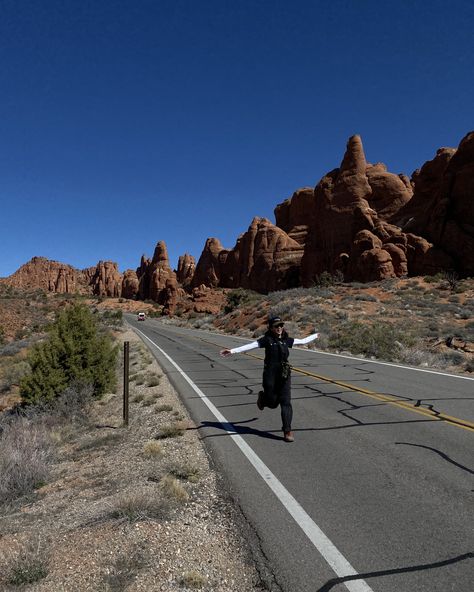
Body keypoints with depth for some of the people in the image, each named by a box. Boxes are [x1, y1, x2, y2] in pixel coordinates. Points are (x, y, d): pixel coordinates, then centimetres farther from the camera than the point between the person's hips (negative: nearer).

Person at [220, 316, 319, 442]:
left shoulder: (286, 340, 9)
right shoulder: (267, 340, -5)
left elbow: (302, 341, 24)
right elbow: (250, 346, -13)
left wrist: (315, 336, 37)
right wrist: (232, 351, -22)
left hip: (285, 375, 3)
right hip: (270, 375, -3)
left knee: (286, 402, -3)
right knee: (272, 403, 5)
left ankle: (287, 431, 4)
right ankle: (262, 397, 40)